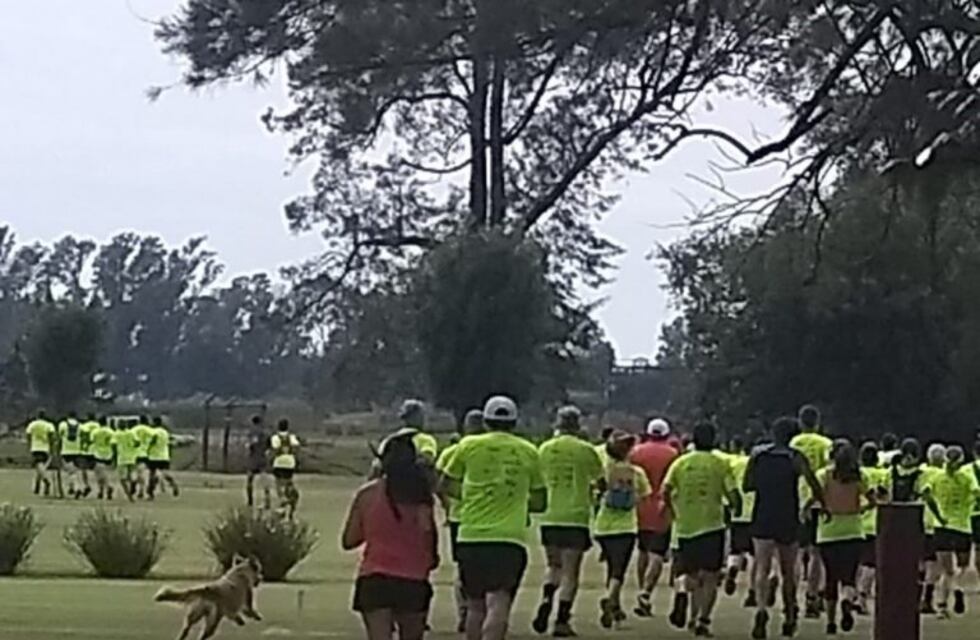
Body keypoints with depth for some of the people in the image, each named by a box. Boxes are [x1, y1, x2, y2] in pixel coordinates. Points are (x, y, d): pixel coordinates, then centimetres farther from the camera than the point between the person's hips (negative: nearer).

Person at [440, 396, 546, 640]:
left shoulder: (469, 446, 6)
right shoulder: (529, 452, 9)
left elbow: (447, 485, 15)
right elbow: (539, 502, 16)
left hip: (472, 536, 1)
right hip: (510, 537, -1)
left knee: (475, 605, 15)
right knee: (498, 605, -12)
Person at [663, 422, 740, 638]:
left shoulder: (680, 463, 4)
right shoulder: (720, 464, -2)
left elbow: (665, 491, -4)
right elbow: (733, 495, -7)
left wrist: (674, 512, 11)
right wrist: (734, 507, 15)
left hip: (685, 527, 3)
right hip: (711, 525, -3)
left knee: (692, 575, 19)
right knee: (710, 578, 3)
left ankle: (687, 603, -10)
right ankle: (703, 620, -8)